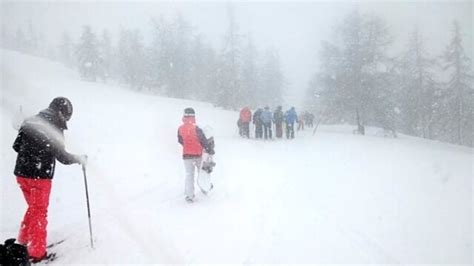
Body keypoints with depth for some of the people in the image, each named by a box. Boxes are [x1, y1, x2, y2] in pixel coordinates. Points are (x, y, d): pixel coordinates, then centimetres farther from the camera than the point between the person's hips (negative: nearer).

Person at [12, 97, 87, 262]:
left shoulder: (30, 121, 6)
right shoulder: (55, 127, -14)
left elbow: (16, 146, 12)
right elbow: (62, 157, -14)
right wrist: (79, 159, 3)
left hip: (21, 173, 7)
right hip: (40, 176, -6)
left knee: (33, 208, 24)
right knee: (39, 212, 7)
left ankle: (23, 243, 33)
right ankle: (37, 252, 14)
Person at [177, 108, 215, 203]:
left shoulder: (180, 129, -5)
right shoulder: (196, 128, -18)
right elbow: (203, 140, -16)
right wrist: (210, 149, -5)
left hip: (186, 155, 2)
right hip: (198, 154, -2)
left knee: (189, 175, 8)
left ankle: (190, 195, 3)